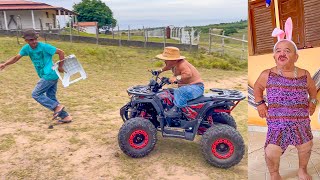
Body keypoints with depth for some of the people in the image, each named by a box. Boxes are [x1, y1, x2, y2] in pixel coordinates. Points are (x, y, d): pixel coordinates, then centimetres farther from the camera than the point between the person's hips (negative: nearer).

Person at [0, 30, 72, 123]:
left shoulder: (44, 46, -14)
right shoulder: (26, 48, 6)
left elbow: (61, 52, -11)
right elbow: (16, 57, 17)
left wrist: (60, 67, -6)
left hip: (49, 76, -8)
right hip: (46, 76, 8)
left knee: (36, 94, -4)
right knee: (51, 97, 10)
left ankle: (57, 107, -5)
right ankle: (65, 116, 14)